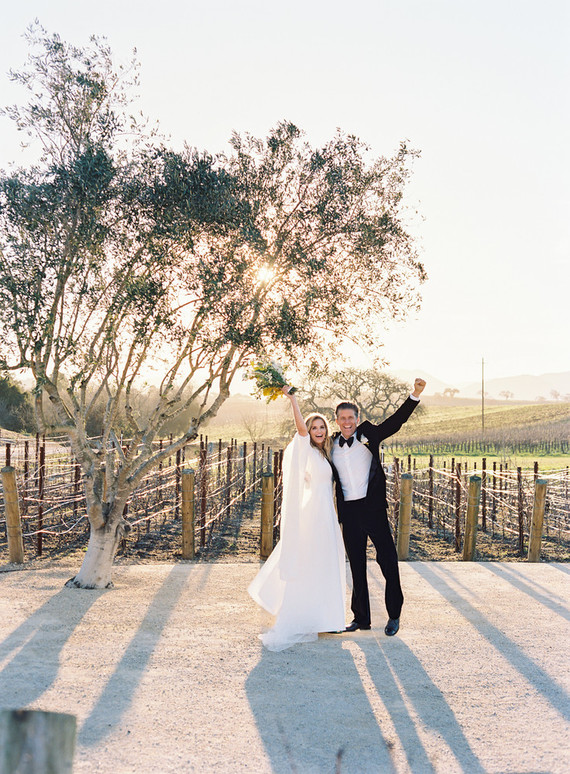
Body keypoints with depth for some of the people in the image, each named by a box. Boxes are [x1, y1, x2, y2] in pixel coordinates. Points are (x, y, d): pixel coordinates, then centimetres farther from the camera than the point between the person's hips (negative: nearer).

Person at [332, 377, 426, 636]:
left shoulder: (368, 434, 1)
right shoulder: (332, 445, 7)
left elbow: (396, 421, -6)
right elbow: (333, 479, 13)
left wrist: (415, 394, -16)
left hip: (373, 507, -2)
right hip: (349, 511, 3)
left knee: (387, 559, 1)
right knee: (356, 565, 10)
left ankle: (394, 615, 16)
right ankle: (361, 618, 22)